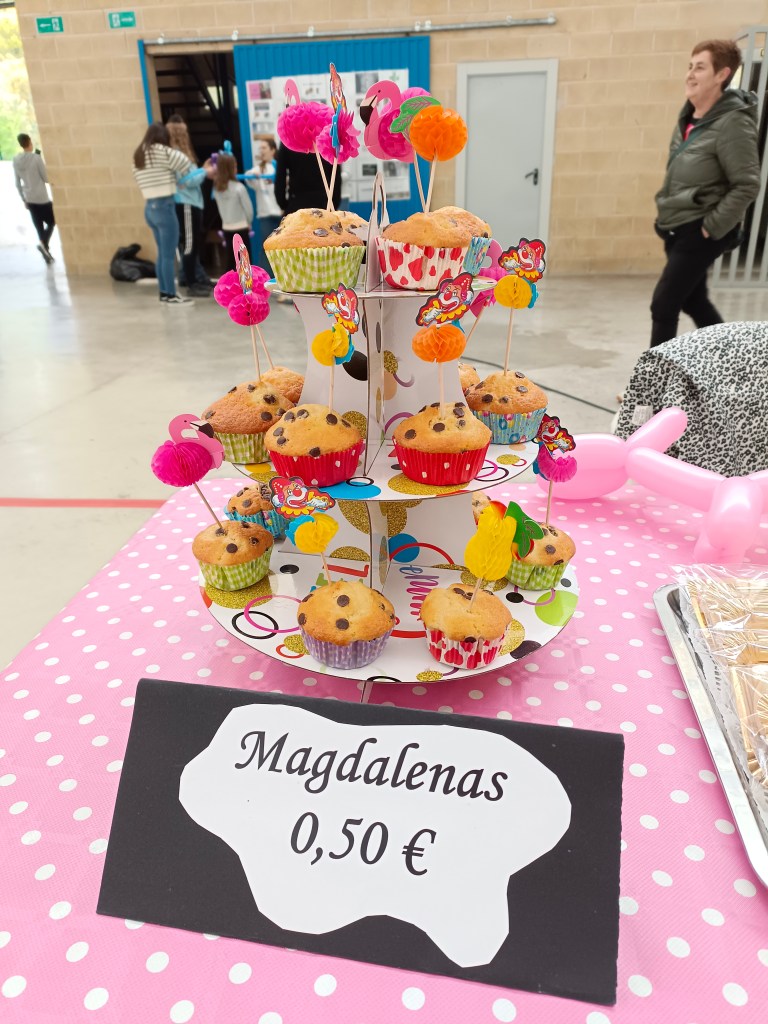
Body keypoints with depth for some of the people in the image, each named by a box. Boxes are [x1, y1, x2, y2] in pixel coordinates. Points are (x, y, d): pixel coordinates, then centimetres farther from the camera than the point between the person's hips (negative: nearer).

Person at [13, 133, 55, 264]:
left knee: (39, 226, 13)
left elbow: (17, 183, 8)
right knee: (51, 222, 12)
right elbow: (46, 178, -10)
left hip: (29, 199, 5)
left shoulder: (16, 160, 3)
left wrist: (24, 199, 20)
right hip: (42, 198, -5)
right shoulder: (36, 158, -14)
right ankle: (43, 243, -12)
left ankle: (46, 253, 15)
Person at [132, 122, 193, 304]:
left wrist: (173, 177, 7)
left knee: (162, 252, 15)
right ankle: (171, 295, -1)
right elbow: (186, 165, -10)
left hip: (149, 207, 8)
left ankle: (164, 292, 20)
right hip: (164, 206, -8)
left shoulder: (138, 156, 14)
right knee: (169, 254, -4)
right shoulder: (162, 151, -9)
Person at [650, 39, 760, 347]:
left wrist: (713, 227, -19)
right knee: (694, 302, 17)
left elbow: (747, 185, -18)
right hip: (676, 228, 9)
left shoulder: (732, 123, -15)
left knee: (663, 305, -11)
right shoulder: (688, 117, 9)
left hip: (700, 233, -9)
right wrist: (666, 212, 13)